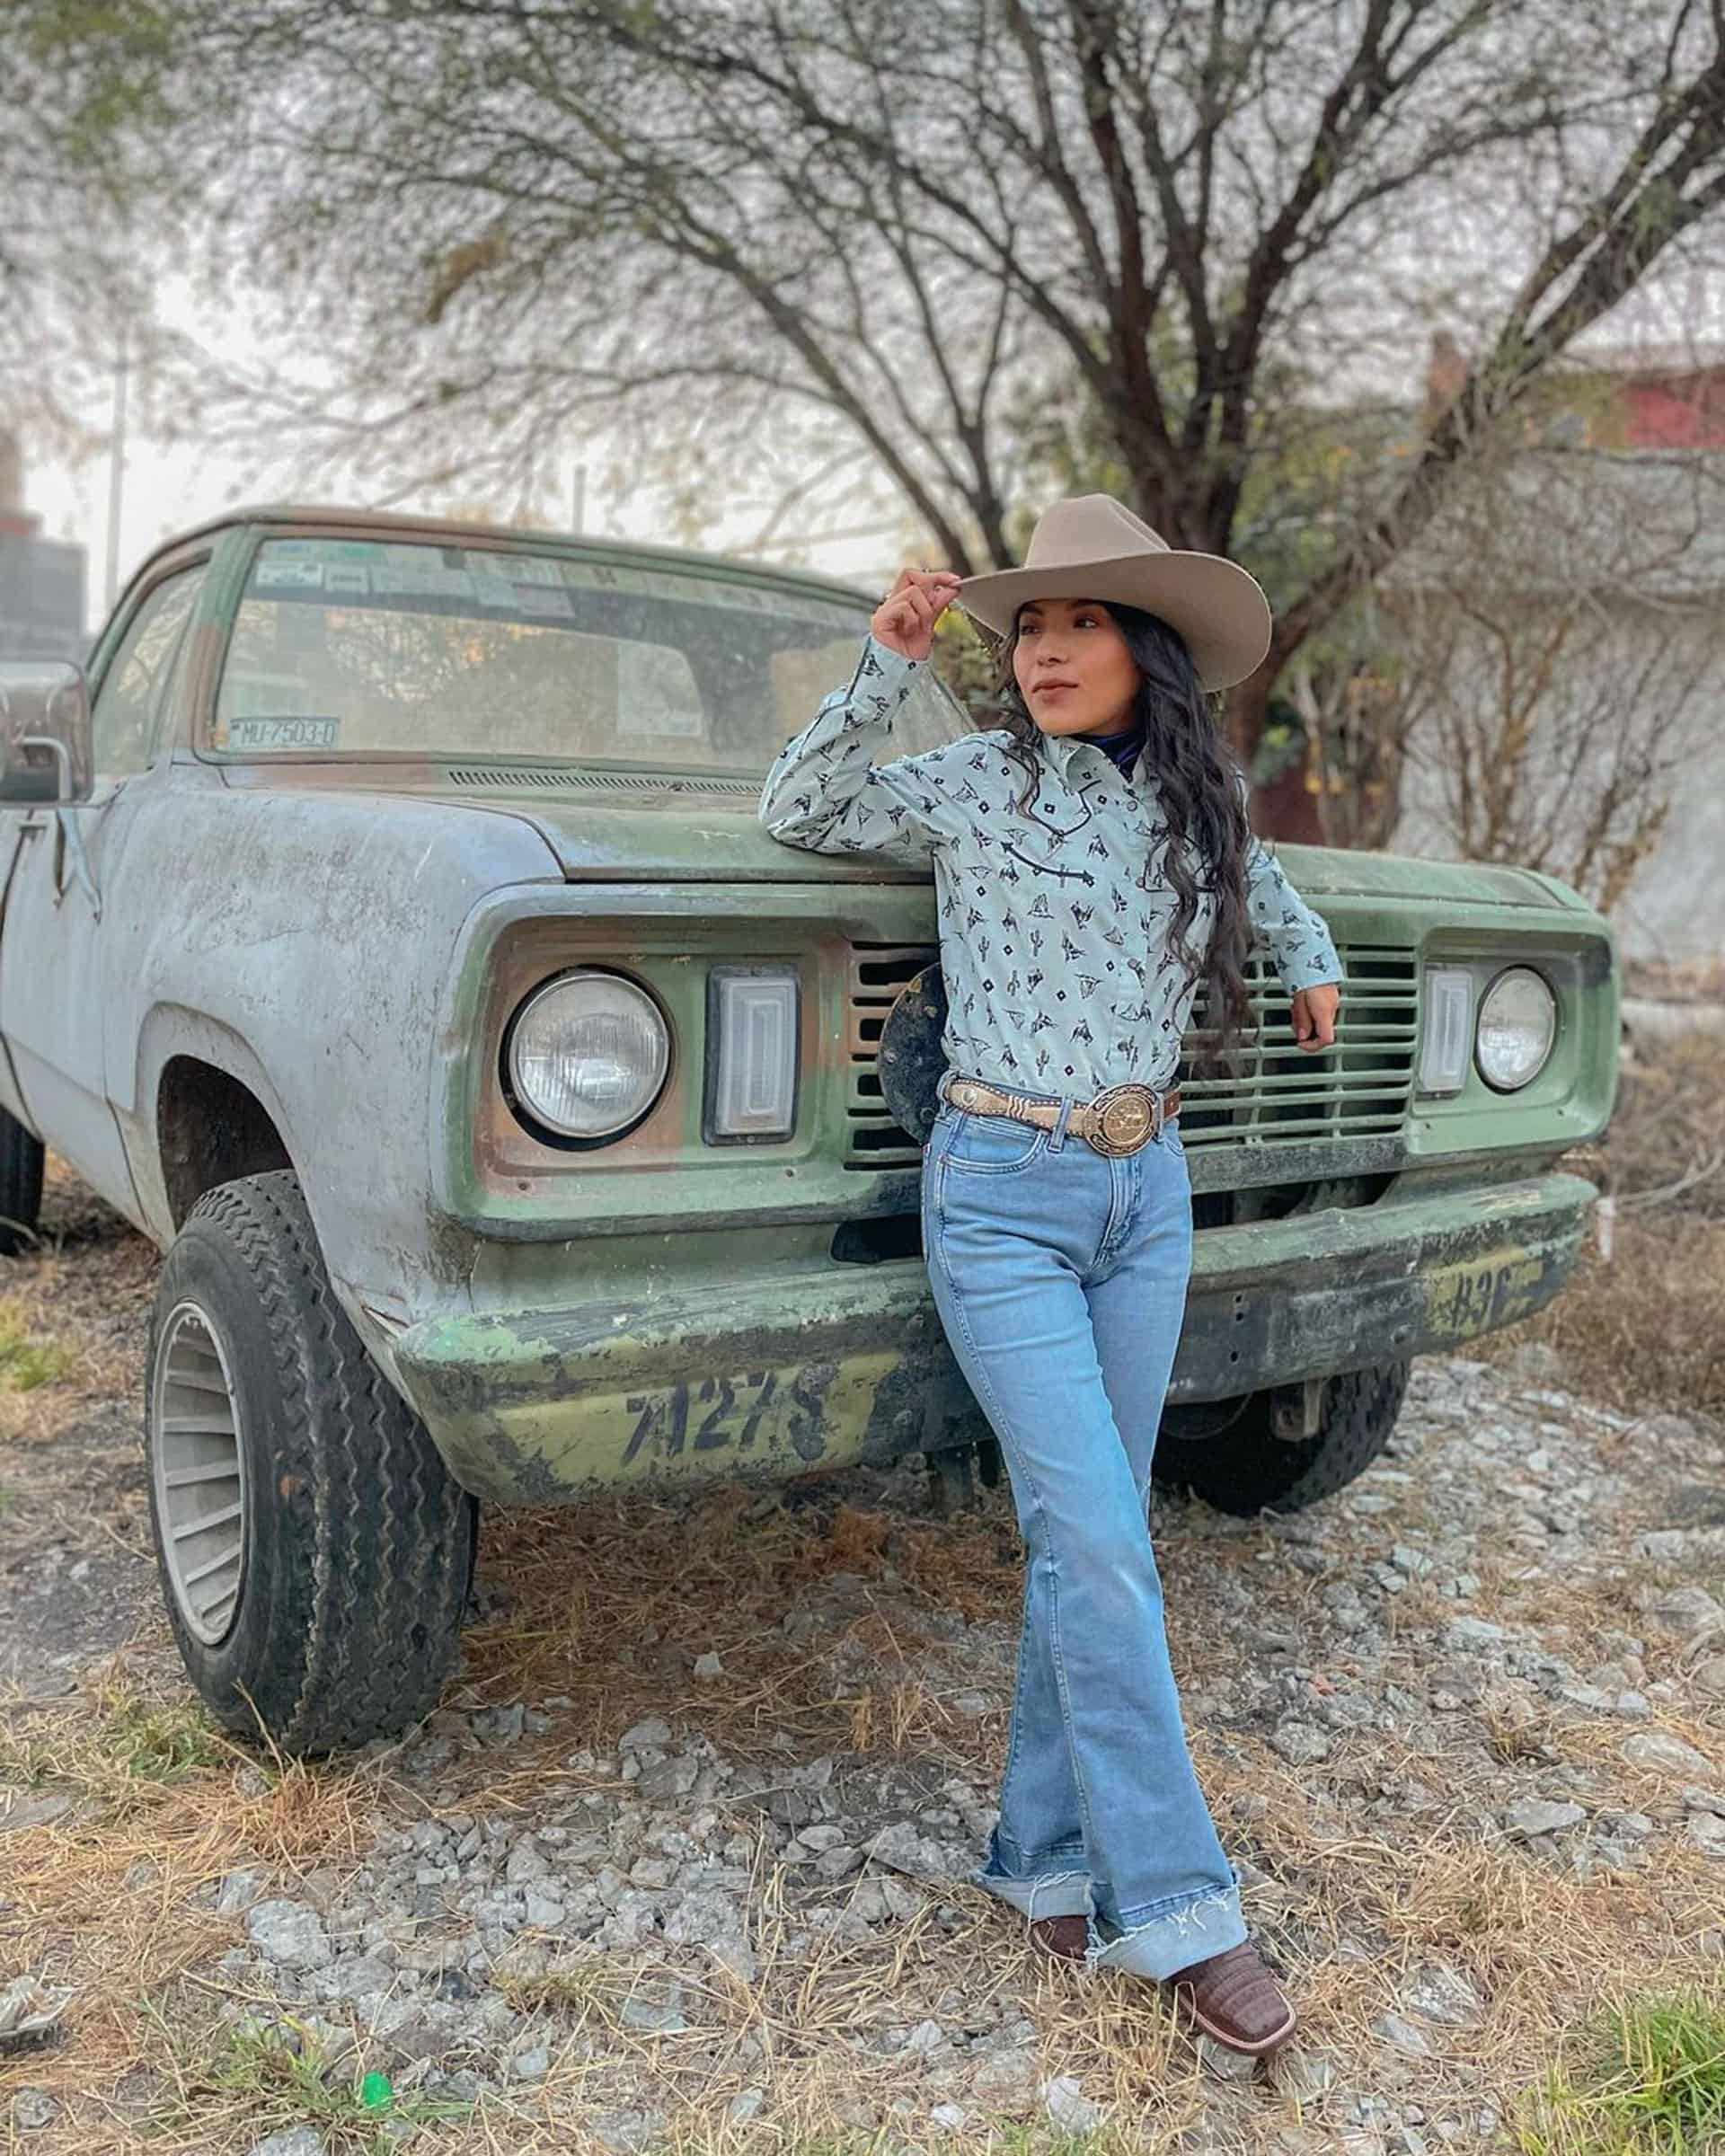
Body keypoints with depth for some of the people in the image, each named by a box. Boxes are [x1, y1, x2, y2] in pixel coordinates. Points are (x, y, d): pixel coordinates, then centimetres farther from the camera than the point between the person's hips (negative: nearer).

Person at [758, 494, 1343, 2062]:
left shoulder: (1192, 801, 9)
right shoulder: (973, 783, -3)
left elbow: (1256, 872, 31)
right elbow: (796, 815, 1)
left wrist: (1312, 956, 16)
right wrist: (888, 667, -9)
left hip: (1148, 1192, 5)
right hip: (1002, 1195, -5)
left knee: (1088, 1538, 9)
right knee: (1099, 1549, -7)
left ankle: (1049, 1852, 23)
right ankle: (1176, 1908, 5)